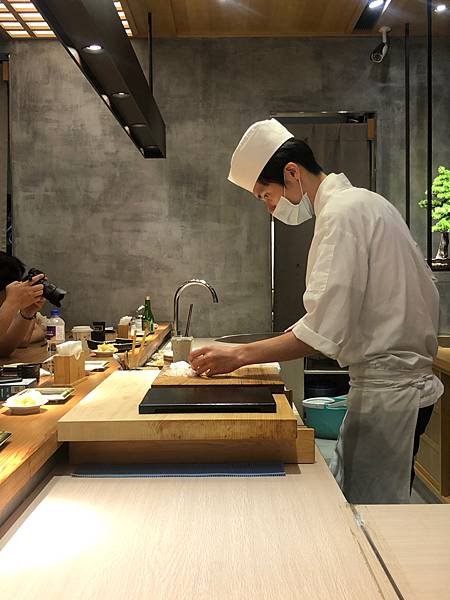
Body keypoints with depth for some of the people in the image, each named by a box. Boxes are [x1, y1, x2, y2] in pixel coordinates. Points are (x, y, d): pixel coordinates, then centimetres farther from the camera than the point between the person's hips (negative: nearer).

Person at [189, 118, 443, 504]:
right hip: (399, 382, 10)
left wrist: (239, 355, -20)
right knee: (344, 496, 16)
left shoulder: (341, 214, -17)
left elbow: (326, 330, -25)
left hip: (387, 391, -10)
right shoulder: (365, 202, 14)